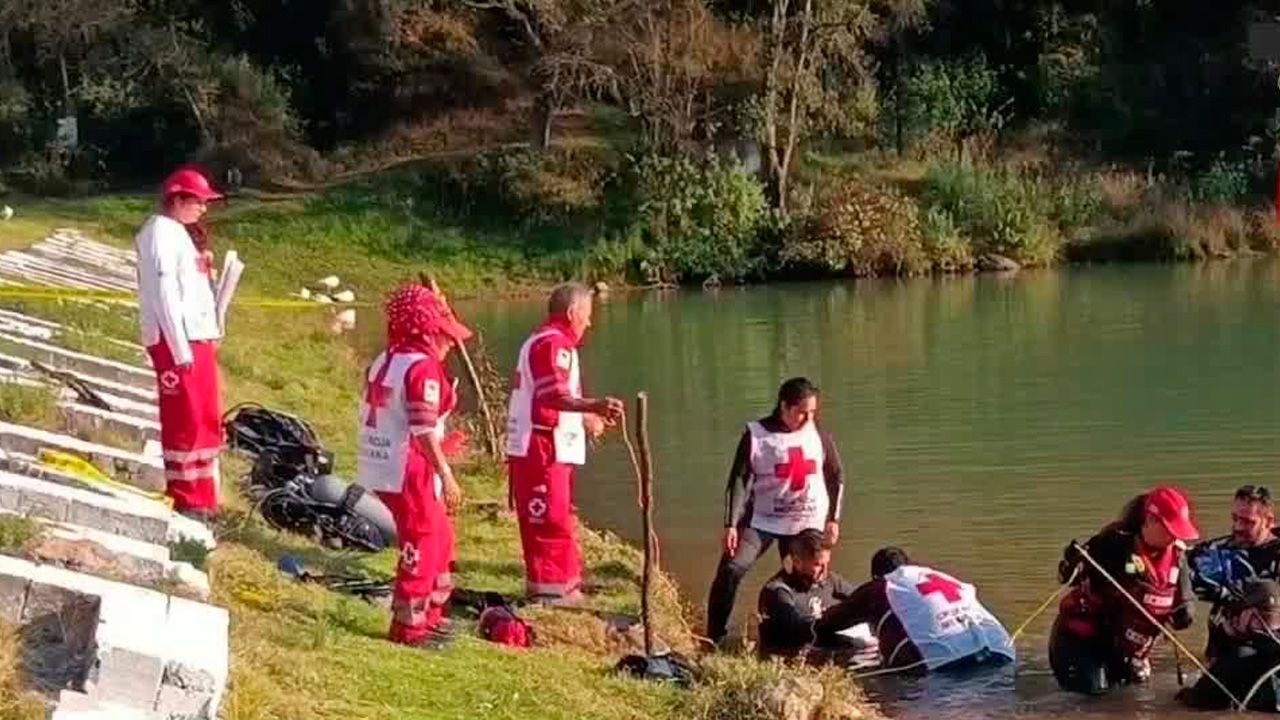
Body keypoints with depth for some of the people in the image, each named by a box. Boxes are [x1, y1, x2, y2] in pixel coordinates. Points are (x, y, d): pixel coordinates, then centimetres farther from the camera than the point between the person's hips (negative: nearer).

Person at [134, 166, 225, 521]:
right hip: (175, 342, -10)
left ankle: (202, 498, 19)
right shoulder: (161, 232, -10)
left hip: (197, 339, 10)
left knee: (208, 420, 12)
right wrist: (180, 348, -21)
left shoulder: (178, 233, 20)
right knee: (185, 421, -7)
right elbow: (164, 293, -17)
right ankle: (185, 501, -2)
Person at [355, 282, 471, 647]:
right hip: (409, 470, -10)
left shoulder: (382, 361, 12)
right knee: (421, 547, 1)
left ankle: (429, 615, 31)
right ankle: (408, 626, 6)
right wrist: (446, 476, -19)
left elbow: (368, 416, 16)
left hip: (380, 467, 10)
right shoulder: (423, 367, -15)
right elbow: (423, 429, -21)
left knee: (440, 538, 22)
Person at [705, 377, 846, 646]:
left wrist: (833, 519, 6)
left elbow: (836, 476, 9)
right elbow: (739, 481, -12)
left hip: (807, 523, 3)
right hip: (762, 520, -2)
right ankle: (714, 639, -6)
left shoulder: (818, 433, -2)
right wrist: (731, 525, -18)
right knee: (730, 570, -15)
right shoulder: (756, 434, -10)